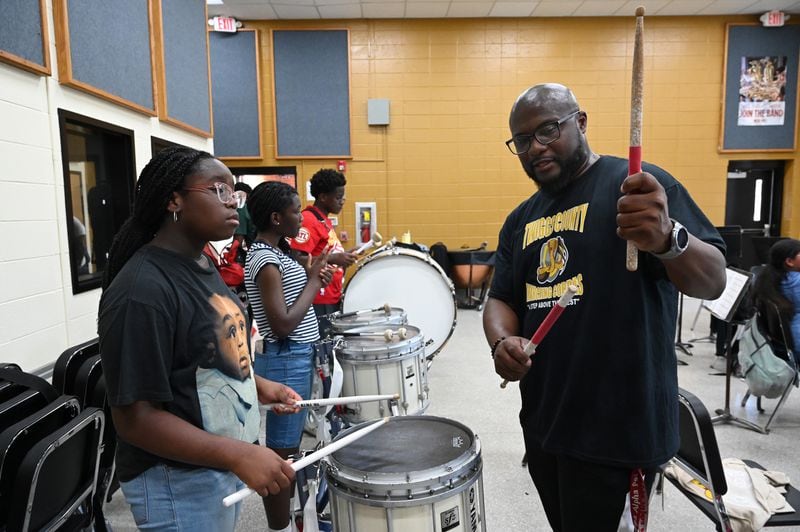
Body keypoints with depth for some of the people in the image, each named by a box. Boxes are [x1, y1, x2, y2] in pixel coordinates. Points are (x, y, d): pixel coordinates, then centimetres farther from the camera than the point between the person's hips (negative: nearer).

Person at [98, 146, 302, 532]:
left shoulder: (202, 266, 4)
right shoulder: (142, 291, -25)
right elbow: (135, 418, -25)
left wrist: (257, 384, 4)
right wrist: (239, 455, -29)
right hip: (179, 484, -8)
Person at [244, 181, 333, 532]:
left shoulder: (277, 252, 10)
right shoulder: (265, 260, -19)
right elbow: (282, 324, -24)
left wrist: (312, 277, 1)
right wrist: (313, 281, -15)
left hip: (296, 357, 10)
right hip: (286, 361, -10)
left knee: (290, 445, 21)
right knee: (280, 451, 2)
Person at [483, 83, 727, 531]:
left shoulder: (638, 186, -9)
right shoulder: (520, 219, 9)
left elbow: (713, 283, -15)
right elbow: (501, 300, 10)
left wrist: (667, 239, -37)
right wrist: (502, 342, -12)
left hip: (619, 428, -6)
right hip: (542, 423, 7)